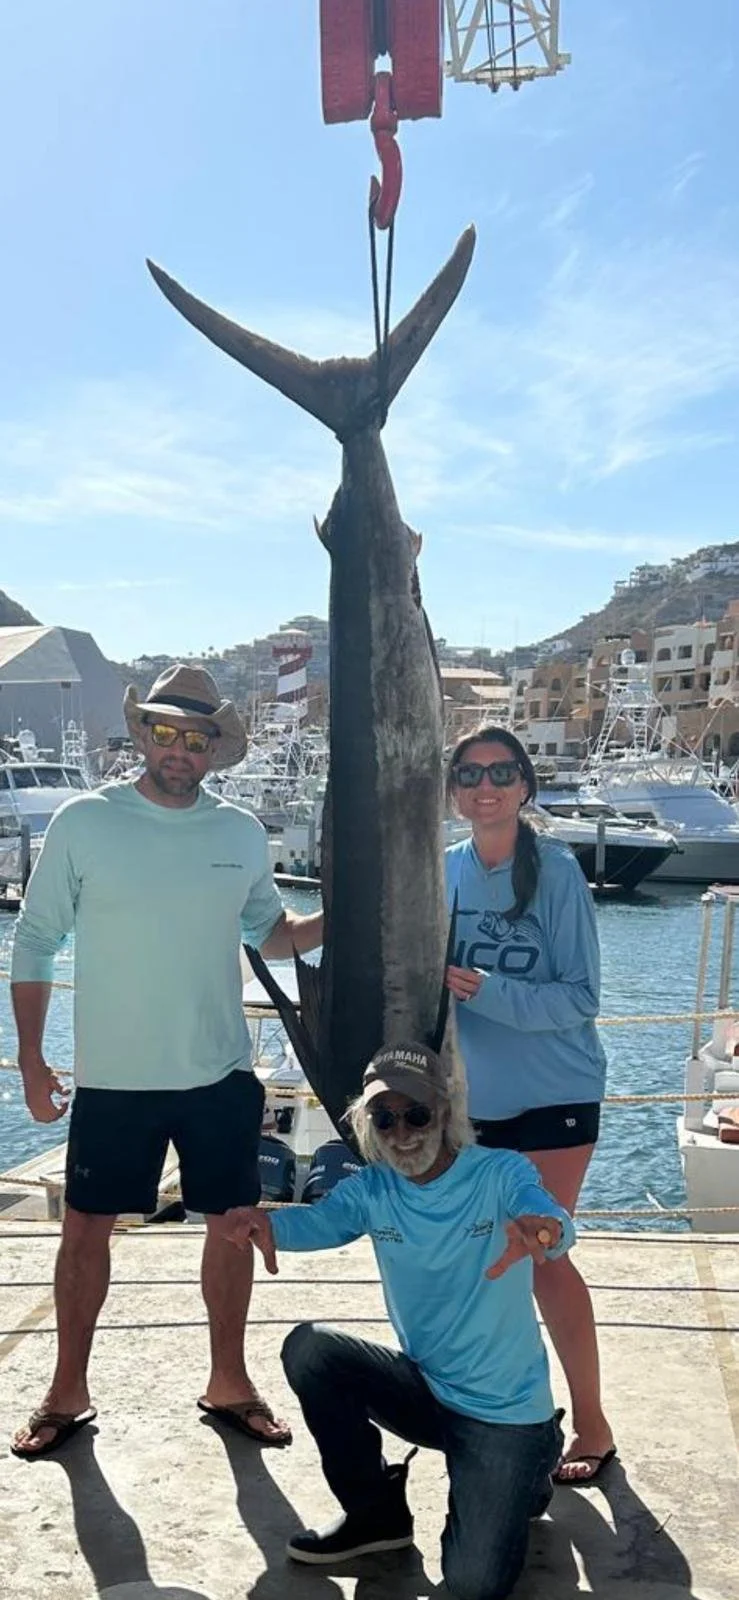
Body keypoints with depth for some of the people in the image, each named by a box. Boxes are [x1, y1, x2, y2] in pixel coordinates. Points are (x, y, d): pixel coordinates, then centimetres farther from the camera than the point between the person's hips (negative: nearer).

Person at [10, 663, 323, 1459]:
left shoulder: (241, 832, 0)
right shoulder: (83, 822, -9)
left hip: (222, 1074, 3)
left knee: (232, 1222, 12)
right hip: (112, 1078, -2)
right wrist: (31, 1061, -5)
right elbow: (35, 941, -3)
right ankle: (67, 1393, 30)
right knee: (86, 1227, 9)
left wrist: (330, 924, -8)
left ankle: (228, 1383, 32)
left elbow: (269, 928, 13)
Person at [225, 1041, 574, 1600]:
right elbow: (319, 1221, -25)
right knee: (309, 1348, -15)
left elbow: (552, 1219, -38)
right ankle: (377, 1511, 6)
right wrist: (266, 1224, -50)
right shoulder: (373, 1189, -6)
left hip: (504, 1410, -4)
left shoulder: (500, 1174, -18)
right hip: (426, 1387, 4)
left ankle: (527, 1472, 21)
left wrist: (542, 1229, -65)